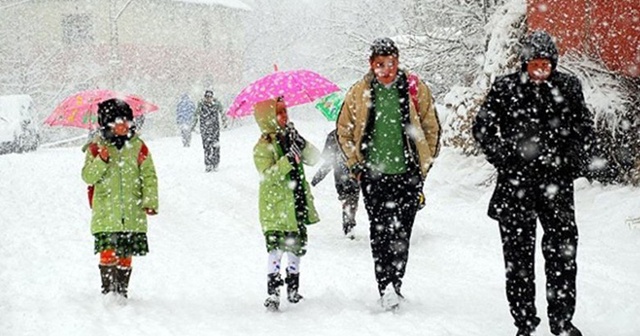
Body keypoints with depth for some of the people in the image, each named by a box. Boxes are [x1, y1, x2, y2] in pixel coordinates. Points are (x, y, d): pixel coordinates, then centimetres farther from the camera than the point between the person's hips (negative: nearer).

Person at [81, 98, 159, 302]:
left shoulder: (138, 146, 6)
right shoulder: (97, 147, 3)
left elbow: (149, 176, 7)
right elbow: (88, 176, -1)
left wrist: (150, 201, -2)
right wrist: (101, 161, -19)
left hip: (132, 213, 2)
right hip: (106, 214, -2)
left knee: (125, 255, 6)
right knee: (108, 253, -11)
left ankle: (122, 292, 18)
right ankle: (108, 291, -1)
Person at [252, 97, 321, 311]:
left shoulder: (289, 139, 9)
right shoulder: (263, 147, -10)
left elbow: (314, 159, 4)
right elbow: (268, 175, -22)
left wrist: (301, 144, -13)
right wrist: (289, 159, -29)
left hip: (297, 207, 7)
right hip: (275, 210, -7)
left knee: (296, 248, 15)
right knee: (276, 249, -13)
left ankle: (293, 289, 29)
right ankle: (273, 293, -10)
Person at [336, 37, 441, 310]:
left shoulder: (415, 89, 2)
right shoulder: (359, 93, 4)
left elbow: (432, 129, 10)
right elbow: (344, 131, 14)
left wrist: (423, 165, 7)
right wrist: (356, 165, 7)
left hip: (408, 175, 0)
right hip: (373, 175, 1)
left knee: (401, 234, -2)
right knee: (380, 234, -3)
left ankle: (394, 286, 5)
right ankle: (386, 289, -2)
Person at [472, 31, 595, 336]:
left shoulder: (568, 87, 5)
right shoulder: (505, 88, 0)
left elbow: (584, 129, 15)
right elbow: (482, 128, 6)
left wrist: (576, 163, 4)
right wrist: (504, 159, -4)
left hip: (557, 183, 1)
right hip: (515, 183, -1)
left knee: (563, 250, 1)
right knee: (518, 254, 3)